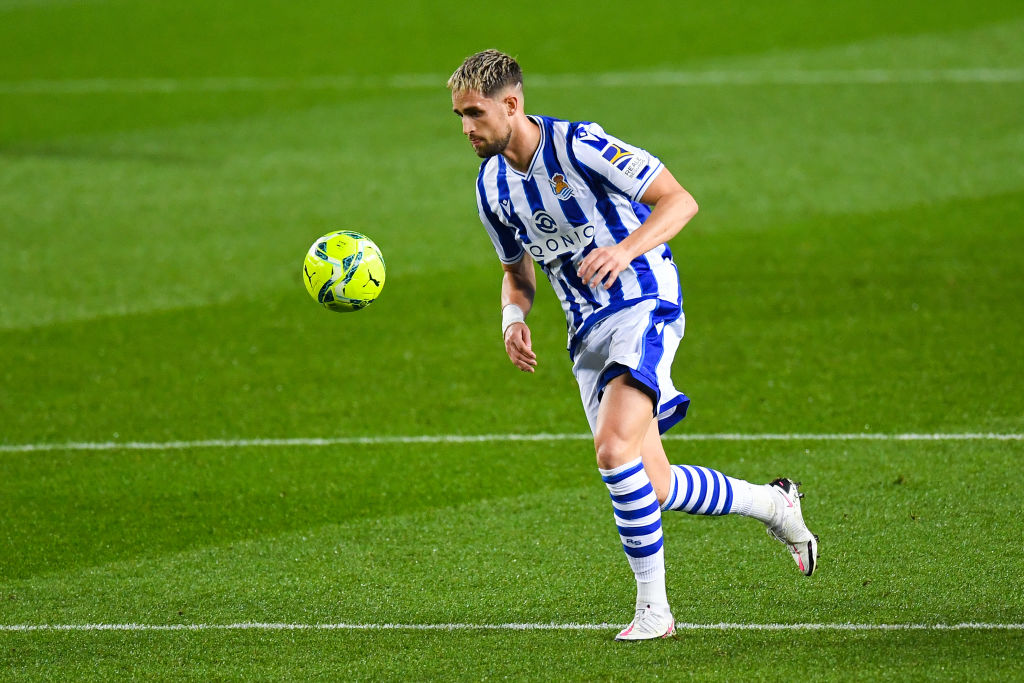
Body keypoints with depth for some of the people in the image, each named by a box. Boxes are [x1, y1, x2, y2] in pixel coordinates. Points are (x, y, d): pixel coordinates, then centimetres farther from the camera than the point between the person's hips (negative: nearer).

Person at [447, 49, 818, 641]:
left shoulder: (578, 145, -15)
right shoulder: (492, 186, 7)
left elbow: (679, 200, -15)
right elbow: (518, 270, 22)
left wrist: (626, 249, -32)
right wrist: (514, 318, 0)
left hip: (644, 307, -8)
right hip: (588, 333, 8)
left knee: (614, 449, -27)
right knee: (652, 488, 6)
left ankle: (653, 608, -16)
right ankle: (773, 504, 31)